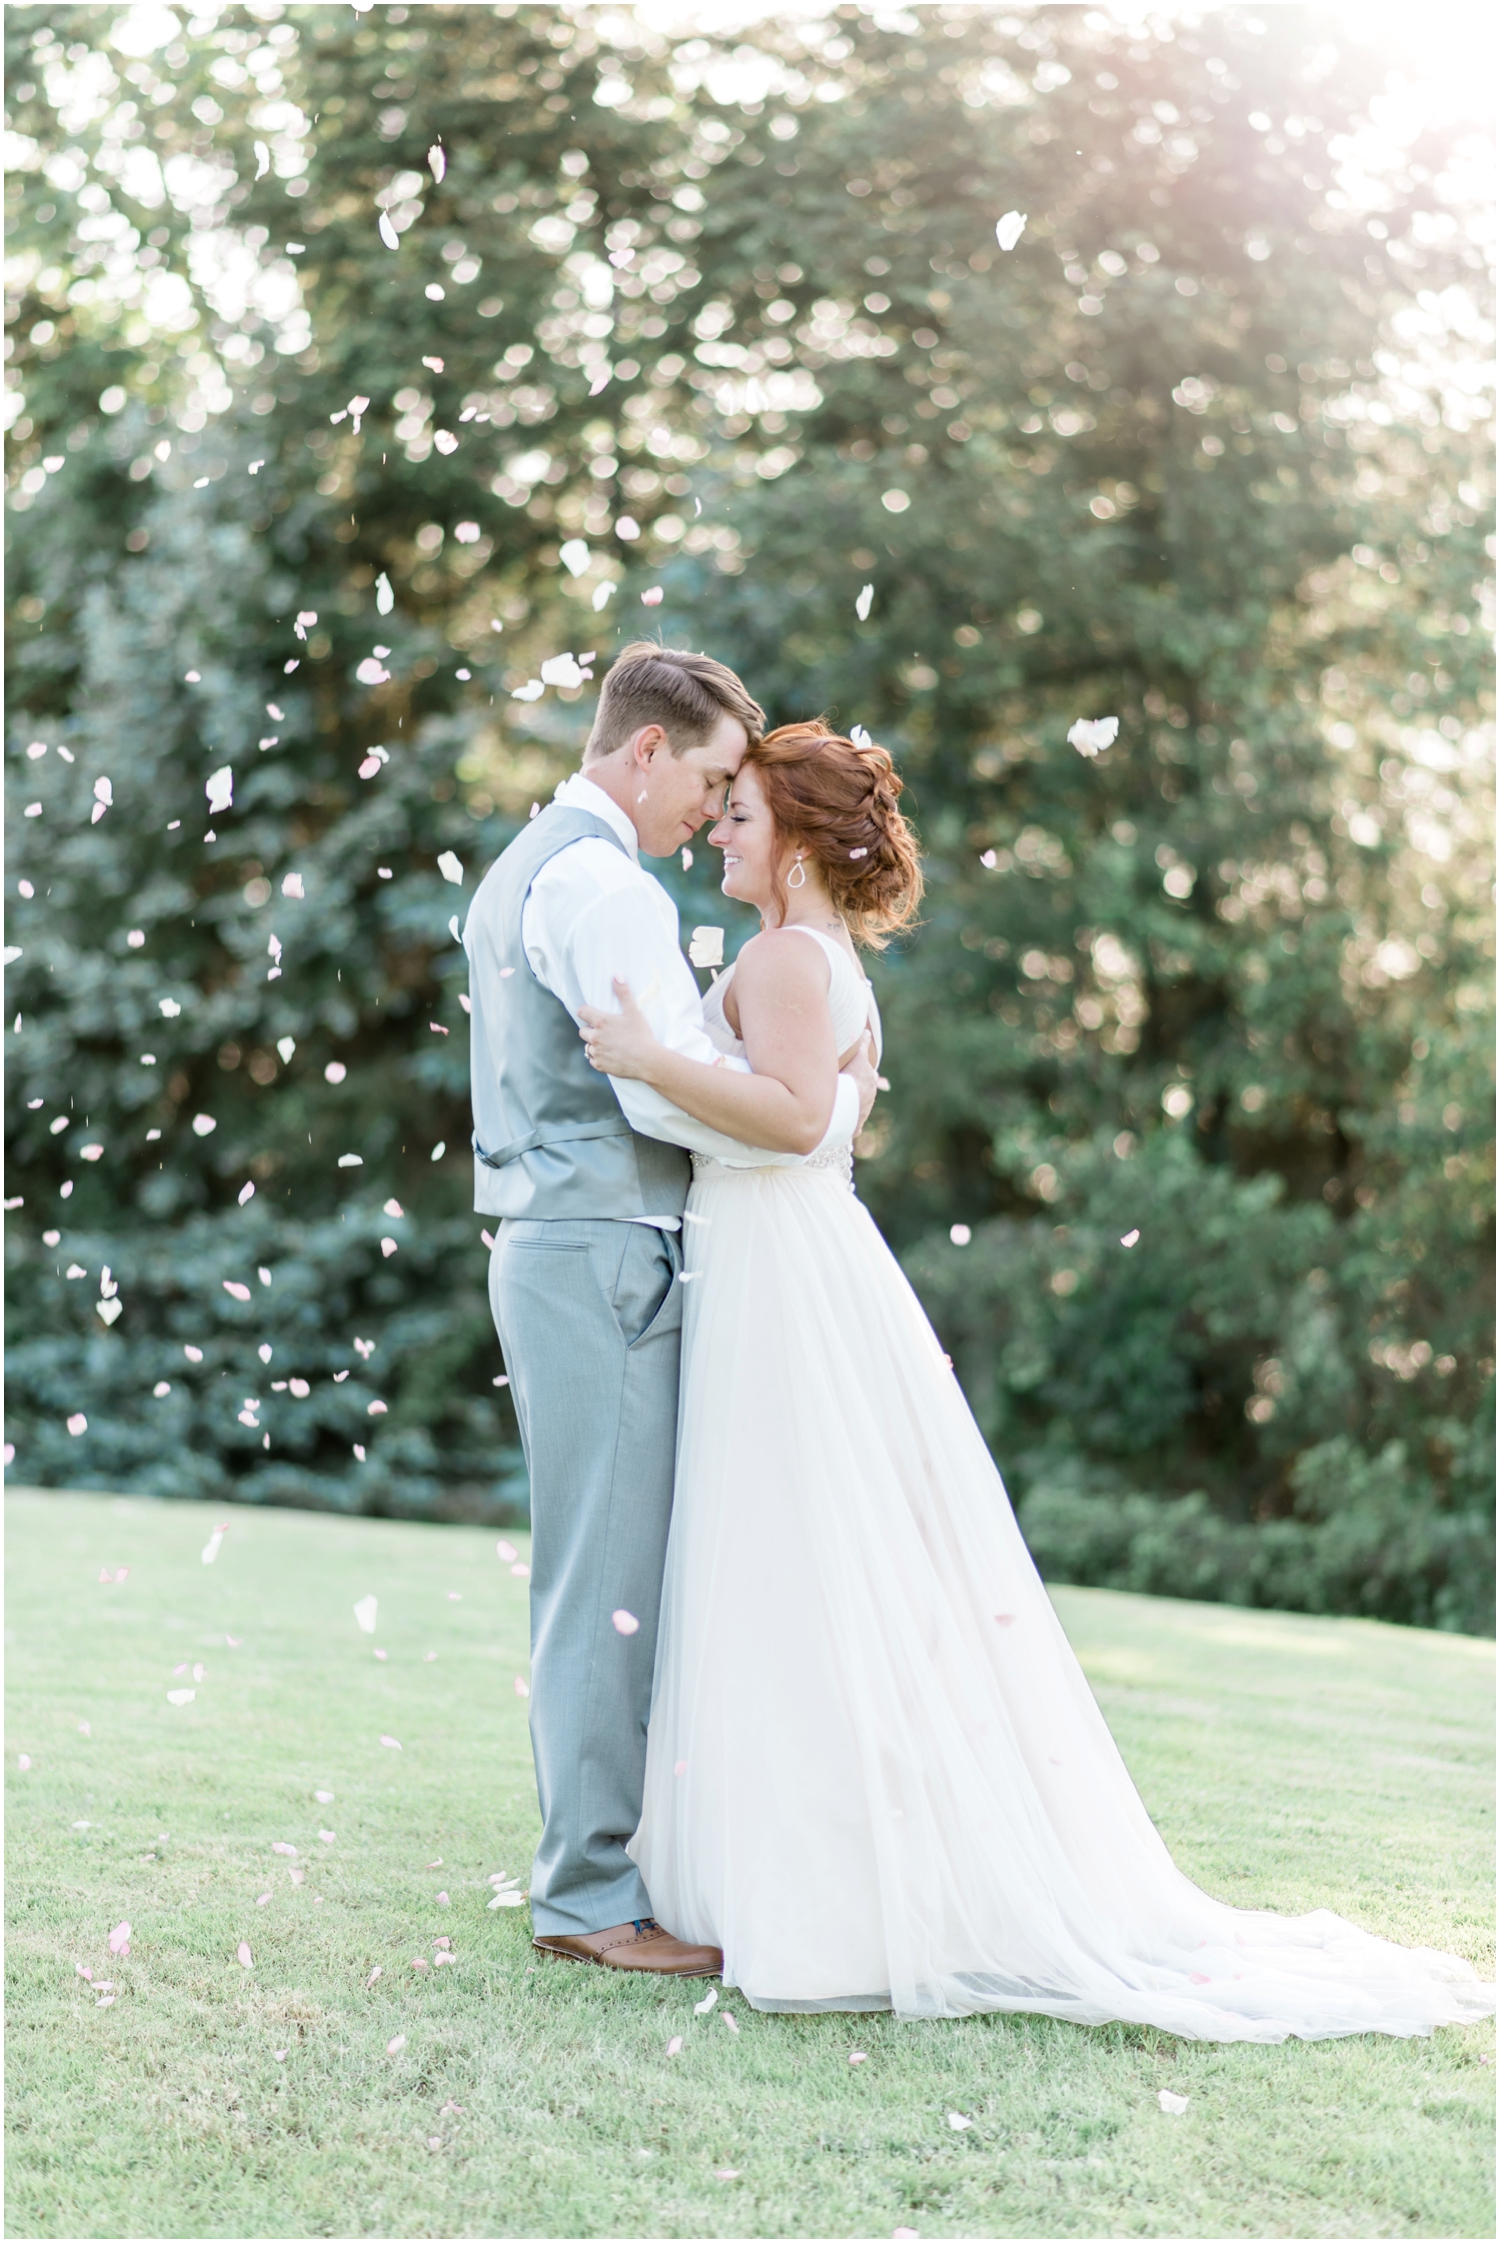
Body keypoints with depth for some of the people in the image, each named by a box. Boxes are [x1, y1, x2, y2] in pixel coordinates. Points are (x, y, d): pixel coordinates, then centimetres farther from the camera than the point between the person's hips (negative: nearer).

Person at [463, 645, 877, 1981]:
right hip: (605, 1258, -11)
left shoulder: (521, 869, 20)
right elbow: (674, 1092, -21)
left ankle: (579, 1868, 20)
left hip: (551, 1251, 11)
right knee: (614, 1579, -6)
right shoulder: (601, 883, -14)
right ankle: (593, 1897, -1)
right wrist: (833, 1115, -7)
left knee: (589, 1572, 14)